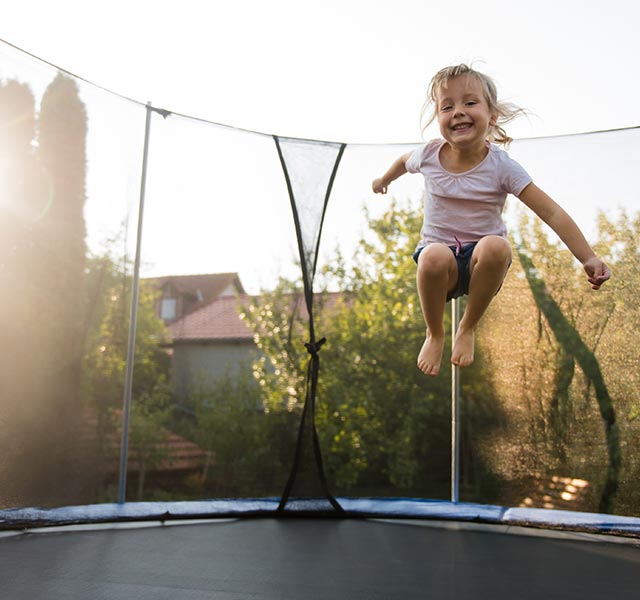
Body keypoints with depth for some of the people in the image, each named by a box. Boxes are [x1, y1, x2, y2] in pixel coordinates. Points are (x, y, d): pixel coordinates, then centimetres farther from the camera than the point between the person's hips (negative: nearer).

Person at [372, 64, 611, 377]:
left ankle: (468, 328, -10)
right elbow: (404, 161, 21)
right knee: (434, 256, -37)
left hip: (482, 259, -1)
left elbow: (552, 213, -16)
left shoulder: (502, 166, -13)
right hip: (440, 254, 1)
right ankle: (434, 334, -6)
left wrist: (589, 259, -25)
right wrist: (383, 180, 40)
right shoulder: (428, 155, -6)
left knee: (496, 246, -37)